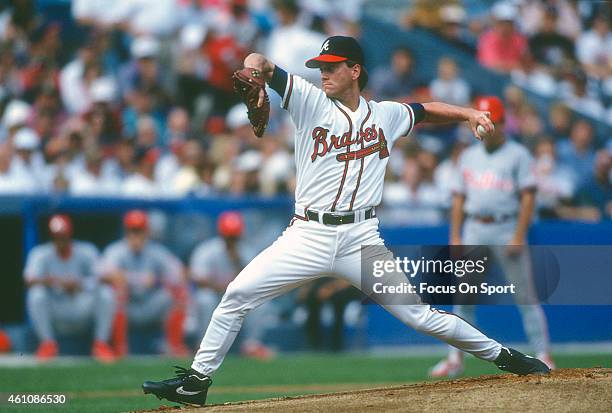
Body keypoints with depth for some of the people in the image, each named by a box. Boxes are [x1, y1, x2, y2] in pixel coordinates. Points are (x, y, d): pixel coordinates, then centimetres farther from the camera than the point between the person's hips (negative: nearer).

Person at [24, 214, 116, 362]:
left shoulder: (87, 252, -3)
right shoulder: (40, 254, -6)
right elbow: (30, 280, -24)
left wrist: (79, 285, -32)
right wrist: (48, 280, -44)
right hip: (55, 316, 0)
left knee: (106, 293, -25)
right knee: (36, 294, -29)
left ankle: (101, 343, -13)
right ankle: (48, 343, -16)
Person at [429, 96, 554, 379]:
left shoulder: (518, 155, 0)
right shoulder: (469, 156, 15)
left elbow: (528, 197, -6)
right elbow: (458, 198, 16)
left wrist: (519, 237, -15)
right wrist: (455, 237, 7)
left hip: (507, 228, -5)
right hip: (474, 230, 5)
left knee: (525, 296, -3)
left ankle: (543, 355, 1)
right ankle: (456, 359, 9)